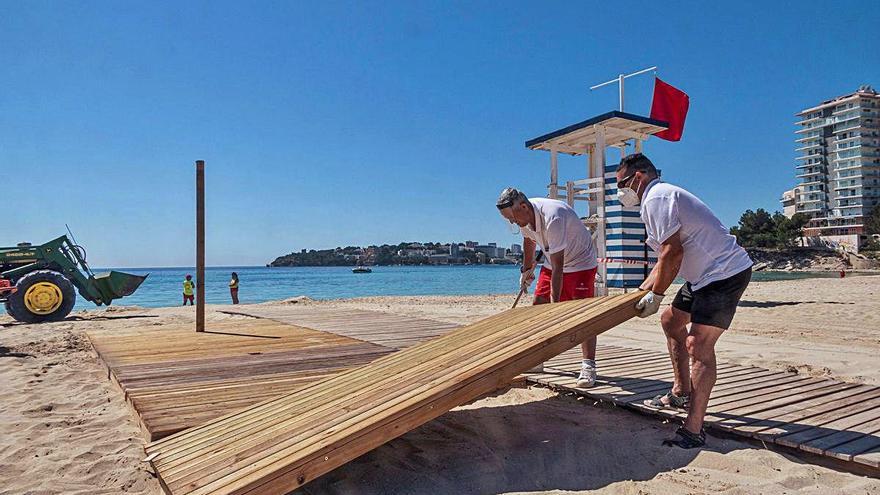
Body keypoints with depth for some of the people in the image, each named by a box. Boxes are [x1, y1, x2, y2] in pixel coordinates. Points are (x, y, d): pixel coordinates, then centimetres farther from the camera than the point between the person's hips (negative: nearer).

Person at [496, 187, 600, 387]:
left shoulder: (552, 218, -37)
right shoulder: (523, 216, -12)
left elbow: (558, 265, -36)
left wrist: (555, 302, -35)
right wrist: (526, 269, 22)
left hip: (580, 263, -8)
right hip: (552, 263, 8)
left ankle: (588, 367, -9)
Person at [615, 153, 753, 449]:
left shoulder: (656, 197, -15)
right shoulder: (660, 197, 18)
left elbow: (673, 253, -22)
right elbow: (665, 258, 21)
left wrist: (655, 295, -14)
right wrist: (641, 291, 20)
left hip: (725, 272, -12)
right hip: (705, 275, 12)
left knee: (698, 345, -16)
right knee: (671, 321, 22)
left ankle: (693, 430, -15)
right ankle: (681, 394, 32)